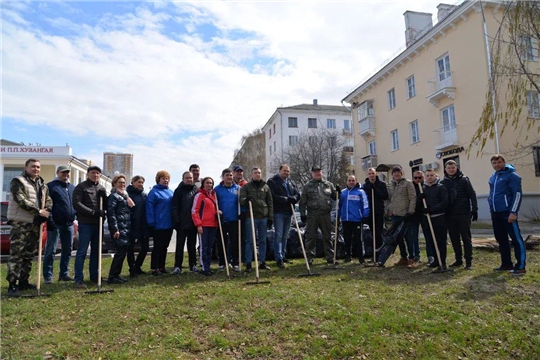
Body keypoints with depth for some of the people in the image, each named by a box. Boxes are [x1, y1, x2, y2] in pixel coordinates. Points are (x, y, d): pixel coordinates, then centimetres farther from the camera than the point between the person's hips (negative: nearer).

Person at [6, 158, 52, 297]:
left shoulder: (43, 185, 17)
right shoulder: (18, 181, -4)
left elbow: (48, 201, 13)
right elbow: (21, 200, -17)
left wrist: (45, 213, -7)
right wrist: (39, 211, -19)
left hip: (35, 225, 7)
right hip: (20, 224, -7)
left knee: (29, 256, 13)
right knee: (16, 255, -7)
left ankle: (23, 282, 22)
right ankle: (12, 285, -4)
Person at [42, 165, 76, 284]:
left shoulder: (73, 188, 17)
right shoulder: (51, 186, -1)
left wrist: (75, 219, 9)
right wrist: (49, 219, -16)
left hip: (69, 224, 6)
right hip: (55, 223, -6)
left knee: (67, 250, 10)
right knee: (51, 250, -1)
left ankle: (64, 273, 20)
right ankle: (48, 276, 6)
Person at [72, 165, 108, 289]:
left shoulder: (102, 188, 15)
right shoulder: (81, 187, -2)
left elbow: (107, 205, 15)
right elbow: (76, 204, -12)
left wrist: (104, 196, -5)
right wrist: (93, 212, -19)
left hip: (98, 223, 6)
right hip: (85, 223, -6)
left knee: (96, 251, 12)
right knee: (82, 251, -4)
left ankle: (94, 275, 22)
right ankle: (79, 279, 1)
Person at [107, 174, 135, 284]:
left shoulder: (125, 195, 19)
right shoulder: (114, 196, -6)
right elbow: (111, 212, -14)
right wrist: (115, 229, -19)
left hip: (126, 228, 8)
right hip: (119, 228, -8)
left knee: (123, 251, 9)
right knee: (121, 251, -9)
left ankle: (116, 275, 18)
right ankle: (112, 276, -1)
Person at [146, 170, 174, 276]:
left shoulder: (170, 192, 12)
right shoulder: (154, 192, -9)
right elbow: (149, 208, -13)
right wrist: (151, 223, -17)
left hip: (169, 225, 7)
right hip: (159, 225, -7)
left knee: (164, 247, 14)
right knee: (157, 247, 0)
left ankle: (161, 266, 24)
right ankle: (154, 268, 9)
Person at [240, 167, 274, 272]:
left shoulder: (265, 187, 11)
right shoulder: (246, 187, 4)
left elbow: (270, 202, 11)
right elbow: (241, 199, -8)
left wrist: (270, 217, 6)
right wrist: (246, 200, -32)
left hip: (263, 217, 3)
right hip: (251, 217, -3)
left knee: (263, 241, 10)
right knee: (250, 241, 0)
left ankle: (262, 262, 19)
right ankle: (248, 263, 7)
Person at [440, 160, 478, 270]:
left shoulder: (464, 180, 0)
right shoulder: (443, 182, 6)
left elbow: (472, 194, -2)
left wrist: (474, 209, -8)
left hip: (464, 214, -3)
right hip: (450, 215, 3)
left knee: (466, 238, 2)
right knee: (454, 238, 9)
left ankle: (468, 261, 8)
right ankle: (458, 260, 20)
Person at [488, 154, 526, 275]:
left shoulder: (512, 175, -7)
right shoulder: (492, 178, 15)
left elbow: (518, 194, -13)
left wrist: (513, 212, -18)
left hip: (507, 212, -8)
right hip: (495, 213, 8)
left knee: (516, 238, -4)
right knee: (501, 239, 13)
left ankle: (520, 266, 1)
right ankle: (506, 264, 23)